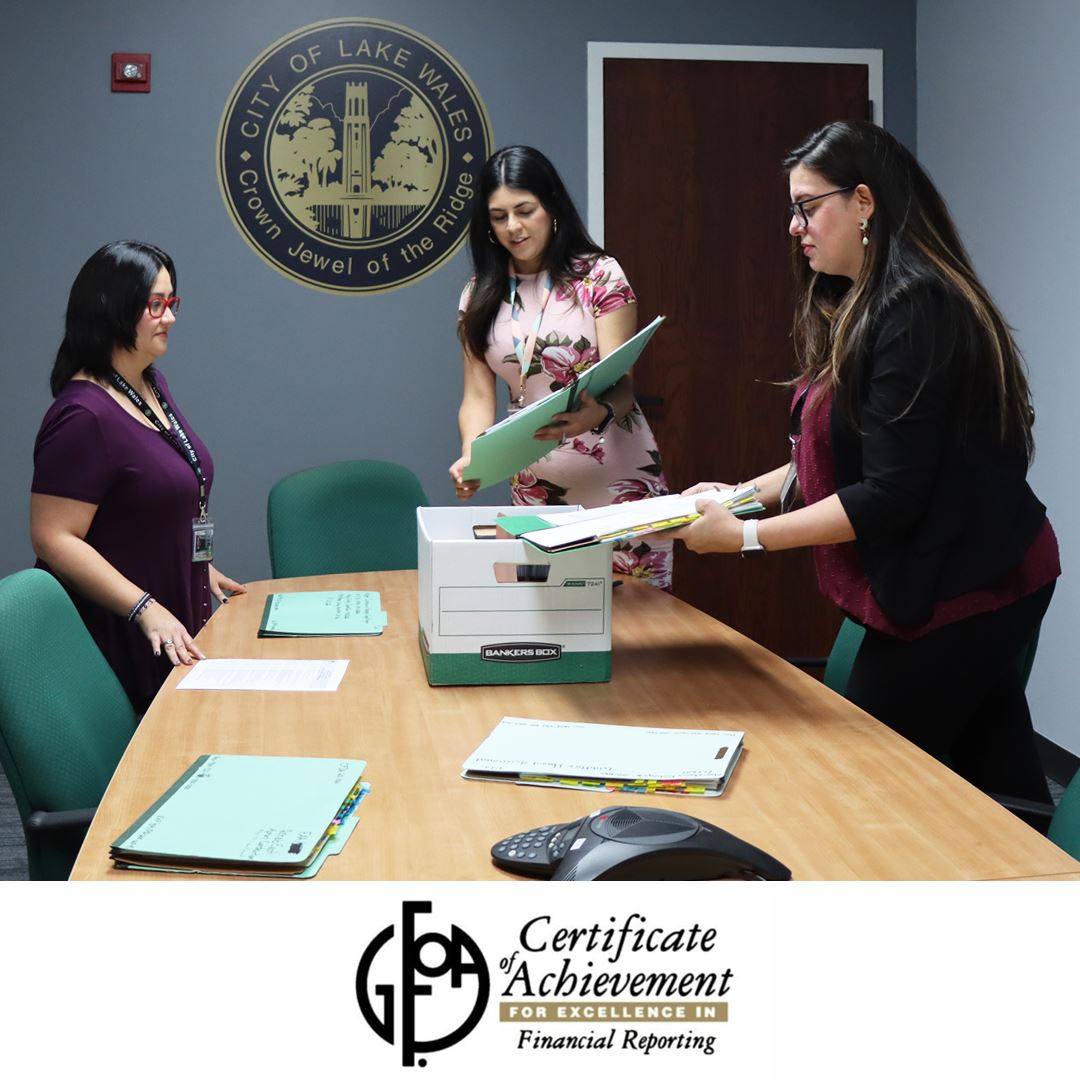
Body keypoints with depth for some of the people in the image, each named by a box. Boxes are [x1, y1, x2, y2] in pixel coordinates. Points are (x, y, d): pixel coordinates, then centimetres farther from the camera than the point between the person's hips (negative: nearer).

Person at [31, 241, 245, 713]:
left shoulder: (152, 385, 7)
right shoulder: (84, 415, -21)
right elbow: (53, 539, -24)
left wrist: (201, 566, 18)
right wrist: (147, 611, -27)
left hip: (175, 617, 9)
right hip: (122, 637, -9)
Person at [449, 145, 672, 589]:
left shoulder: (599, 275, -7)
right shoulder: (480, 296, 4)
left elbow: (621, 382, -13)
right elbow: (478, 395, 1)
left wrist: (598, 416, -36)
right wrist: (471, 457, -19)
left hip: (617, 481, -3)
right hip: (534, 487, 3)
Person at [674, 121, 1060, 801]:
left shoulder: (915, 311, -20)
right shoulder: (864, 307, 10)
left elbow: (890, 495, -23)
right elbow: (838, 455, 15)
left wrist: (747, 536, -20)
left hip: (953, 592, -9)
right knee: (1005, 787, 14)